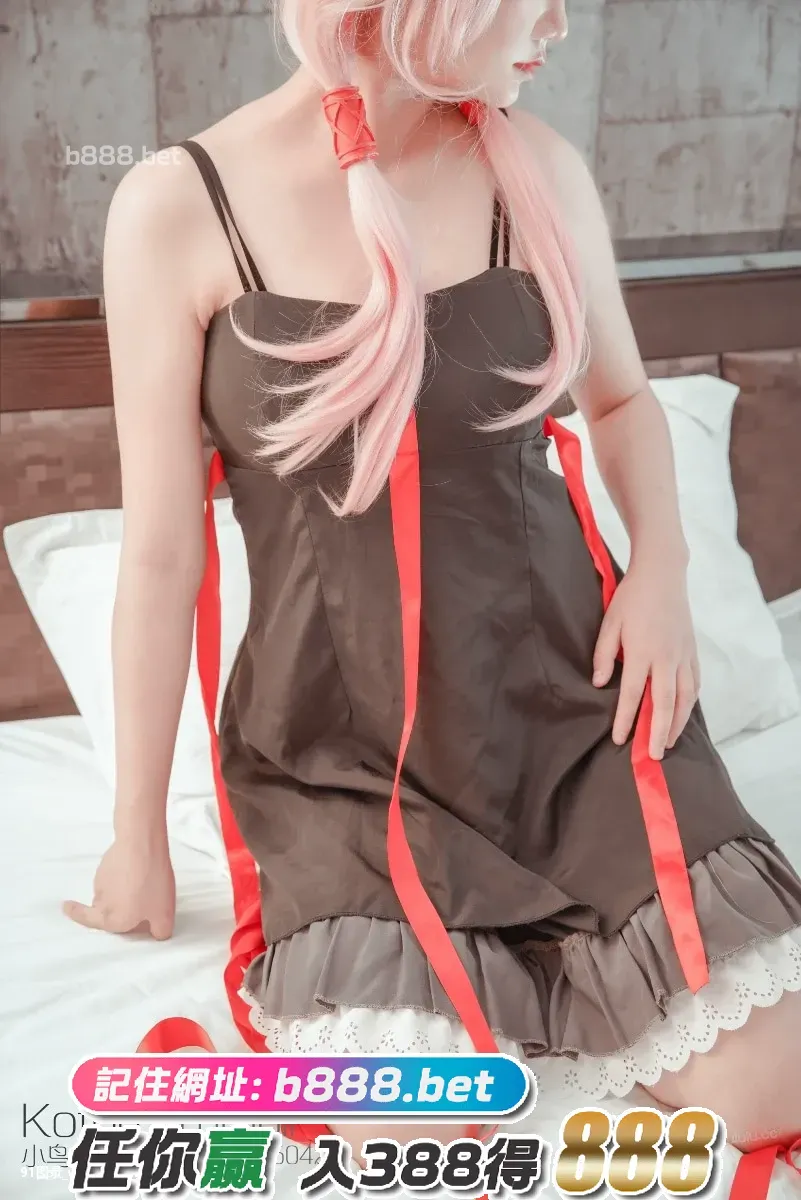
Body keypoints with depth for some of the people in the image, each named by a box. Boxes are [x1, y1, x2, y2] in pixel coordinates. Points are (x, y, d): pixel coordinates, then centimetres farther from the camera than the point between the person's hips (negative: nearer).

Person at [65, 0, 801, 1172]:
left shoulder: (540, 169, -1)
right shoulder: (177, 209, -9)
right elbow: (162, 550, -4)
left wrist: (662, 561, -4)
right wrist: (138, 832, 3)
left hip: (572, 690, 3)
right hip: (345, 743, -2)